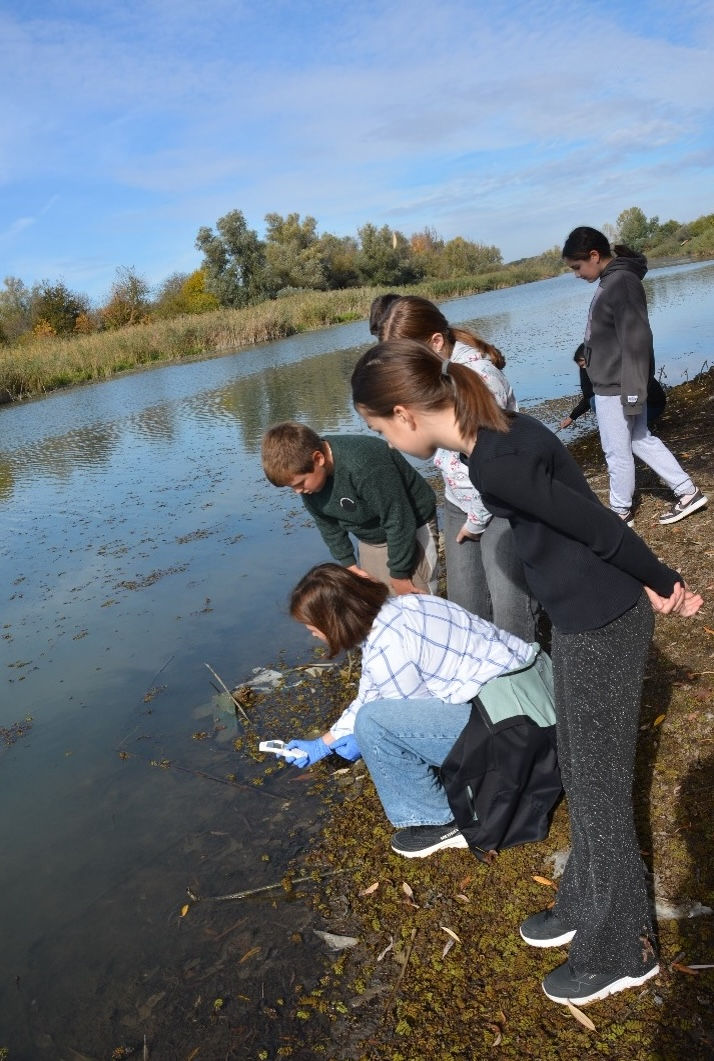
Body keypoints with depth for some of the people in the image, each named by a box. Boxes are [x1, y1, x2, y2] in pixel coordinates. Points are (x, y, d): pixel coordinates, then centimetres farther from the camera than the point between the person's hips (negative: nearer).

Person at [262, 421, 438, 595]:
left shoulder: (364, 465, -38)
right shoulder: (310, 474, -14)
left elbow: (399, 523, -29)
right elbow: (327, 524, 3)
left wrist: (399, 573, -19)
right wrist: (350, 565, 3)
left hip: (413, 532, -7)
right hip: (371, 539, 7)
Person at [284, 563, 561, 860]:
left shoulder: (386, 649, -21)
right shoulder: (393, 612, 8)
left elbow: (419, 720, -7)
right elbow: (369, 699, 20)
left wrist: (361, 743, 7)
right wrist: (322, 745, 25)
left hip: (513, 720, -10)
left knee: (372, 723, -13)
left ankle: (439, 822, 4)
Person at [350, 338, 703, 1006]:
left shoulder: (497, 463, -28)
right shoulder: (497, 431, 2)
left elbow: (597, 525, -20)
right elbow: (580, 516, 6)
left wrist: (663, 586, -5)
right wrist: (652, 585, 8)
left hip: (601, 626, -9)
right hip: (581, 619, 9)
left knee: (598, 785, 8)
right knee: (580, 774, 22)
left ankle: (620, 951, 31)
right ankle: (585, 907, 44)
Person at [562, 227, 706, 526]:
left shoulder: (622, 283, -19)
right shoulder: (611, 280, 9)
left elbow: (636, 341, -22)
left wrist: (633, 392, -21)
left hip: (615, 387, -10)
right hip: (610, 384, 10)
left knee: (617, 451, 4)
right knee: (641, 440, 18)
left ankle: (620, 512, 21)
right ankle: (687, 492, 26)